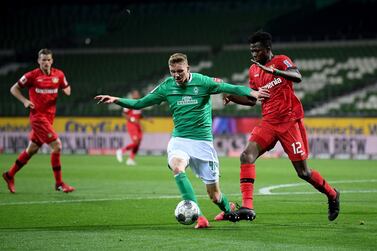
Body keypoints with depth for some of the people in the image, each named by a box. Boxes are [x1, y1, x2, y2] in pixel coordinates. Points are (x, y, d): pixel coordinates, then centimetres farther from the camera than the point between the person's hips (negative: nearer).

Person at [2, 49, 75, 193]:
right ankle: (59, 183, -6)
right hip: (38, 116, -6)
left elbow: (67, 89, 17)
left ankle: (10, 175, 30)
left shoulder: (59, 75, 4)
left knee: (32, 149, 14)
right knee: (57, 146, -15)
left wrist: (66, 90, -7)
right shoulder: (32, 75, -8)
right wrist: (24, 101, -14)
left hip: (49, 117, 6)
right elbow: (14, 89, 1)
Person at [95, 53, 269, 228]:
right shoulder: (167, 87, 2)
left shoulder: (202, 82, -7)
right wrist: (116, 100, -4)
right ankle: (198, 216, -34)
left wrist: (251, 92, -36)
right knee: (177, 168, -34)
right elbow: (139, 103, 9)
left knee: (214, 195, 2)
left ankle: (229, 210, 39)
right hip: (179, 139, 2)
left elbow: (230, 88, -18)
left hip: (202, 141, -2)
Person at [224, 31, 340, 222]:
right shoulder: (253, 70, 12)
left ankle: (332, 195, 28)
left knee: (303, 172, 0)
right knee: (247, 156, -19)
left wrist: (273, 71, -38)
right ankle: (247, 207, -23)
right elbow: (252, 100, 20)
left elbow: (297, 77, -26)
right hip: (268, 122, 5)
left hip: (290, 121, -5)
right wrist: (232, 97, 3)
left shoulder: (281, 61, -6)